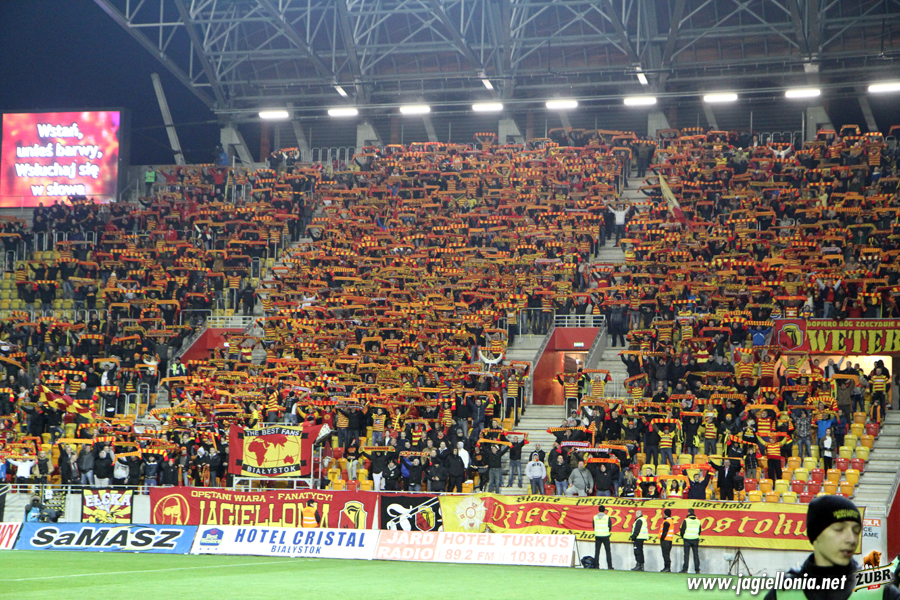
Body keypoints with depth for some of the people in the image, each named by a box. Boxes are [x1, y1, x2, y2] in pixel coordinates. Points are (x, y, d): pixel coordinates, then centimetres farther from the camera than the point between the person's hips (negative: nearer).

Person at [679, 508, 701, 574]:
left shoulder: (686, 521, -8)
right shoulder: (698, 521, 6)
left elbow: (682, 529, -6)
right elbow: (699, 531, 13)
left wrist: (682, 536, 13)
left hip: (687, 539, -3)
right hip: (695, 540, 3)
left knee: (686, 554, -1)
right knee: (696, 555, 6)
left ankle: (685, 569, -4)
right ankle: (697, 569, 4)